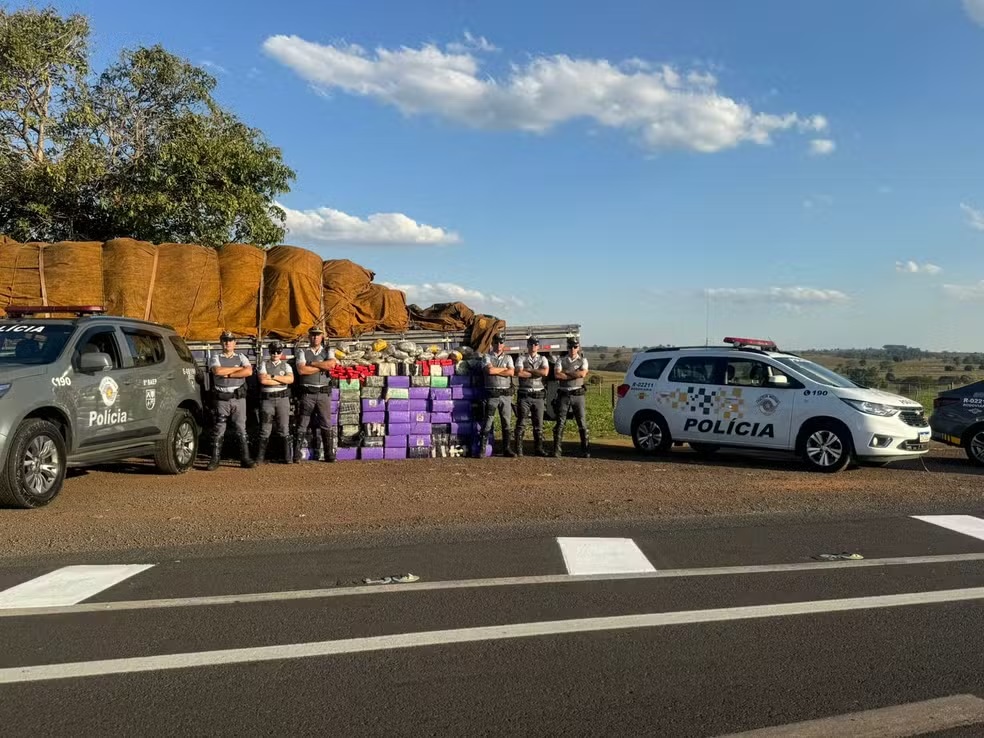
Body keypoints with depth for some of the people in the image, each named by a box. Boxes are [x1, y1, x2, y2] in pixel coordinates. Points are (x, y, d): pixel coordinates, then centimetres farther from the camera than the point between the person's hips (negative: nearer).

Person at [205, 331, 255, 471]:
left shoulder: (241, 357, 11)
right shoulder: (215, 358, 7)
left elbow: (249, 372, -8)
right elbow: (217, 371, -15)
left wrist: (227, 374, -9)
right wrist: (238, 369, -8)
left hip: (239, 398, 1)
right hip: (222, 399, -1)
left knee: (241, 429, 2)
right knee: (219, 430, 1)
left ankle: (245, 459, 5)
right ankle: (215, 460, 5)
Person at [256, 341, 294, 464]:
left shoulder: (286, 366, 12)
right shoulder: (264, 365, 8)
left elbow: (290, 379, -7)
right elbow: (263, 380, -10)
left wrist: (273, 376, -10)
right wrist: (282, 380, -6)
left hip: (283, 399, 1)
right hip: (267, 399, -1)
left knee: (284, 429, 1)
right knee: (265, 431, 2)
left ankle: (288, 457, 5)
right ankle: (260, 458, 7)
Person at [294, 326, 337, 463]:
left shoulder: (328, 351, 11)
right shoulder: (303, 353, 6)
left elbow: (331, 364, -11)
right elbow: (301, 370, -11)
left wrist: (312, 363, -9)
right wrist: (322, 367, -9)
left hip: (324, 393, 1)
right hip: (307, 393, -1)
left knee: (326, 425, 6)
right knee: (302, 425, 0)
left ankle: (329, 455, 12)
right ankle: (296, 455, 3)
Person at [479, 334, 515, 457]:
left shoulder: (508, 358, 13)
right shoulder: (487, 357, 4)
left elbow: (511, 372, -3)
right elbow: (490, 370, -15)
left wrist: (495, 371, -8)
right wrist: (504, 369, -3)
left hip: (506, 394, 3)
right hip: (492, 394, -3)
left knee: (507, 422, 6)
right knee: (488, 422, -5)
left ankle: (506, 448, 14)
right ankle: (482, 449, -2)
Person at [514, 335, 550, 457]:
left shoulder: (543, 359, 10)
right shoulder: (521, 359, 4)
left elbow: (545, 372, -10)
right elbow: (519, 373, -14)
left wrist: (528, 370, -8)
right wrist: (537, 373, -8)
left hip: (538, 395, 2)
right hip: (524, 395, -2)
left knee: (538, 424, 6)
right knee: (521, 424, -3)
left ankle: (538, 449, 13)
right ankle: (518, 450, 0)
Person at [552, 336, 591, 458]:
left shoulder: (583, 360, 8)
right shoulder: (561, 360, 8)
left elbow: (582, 374, -11)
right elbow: (557, 375, -9)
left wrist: (566, 372, -7)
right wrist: (575, 375, -9)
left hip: (578, 394, 0)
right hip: (564, 394, 0)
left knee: (582, 423, 1)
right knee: (560, 423, 0)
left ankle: (586, 450, 6)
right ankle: (556, 450, 3)